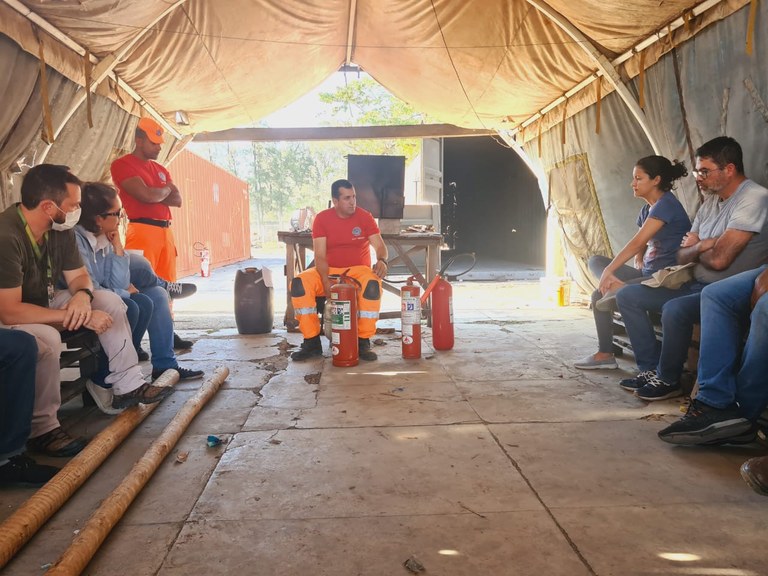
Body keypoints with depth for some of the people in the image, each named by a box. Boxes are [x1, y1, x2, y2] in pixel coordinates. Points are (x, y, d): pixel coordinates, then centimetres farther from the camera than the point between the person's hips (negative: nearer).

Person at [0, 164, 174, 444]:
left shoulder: (61, 230, -8)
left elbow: (78, 276, 3)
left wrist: (82, 295, -22)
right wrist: (81, 317, -34)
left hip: (46, 303, 8)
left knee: (109, 300, -2)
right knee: (46, 338, -37)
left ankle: (128, 385, 1)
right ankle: (41, 429, -20)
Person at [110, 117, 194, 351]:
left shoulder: (160, 169, 23)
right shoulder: (123, 164, -2)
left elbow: (177, 200, 13)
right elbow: (146, 195, -15)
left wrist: (154, 195, -3)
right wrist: (165, 191, 4)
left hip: (165, 230, 8)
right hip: (142, 230, -8)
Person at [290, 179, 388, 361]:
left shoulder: (365, 216, -1)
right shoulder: (322, 218, -2)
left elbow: (380, 246, -6)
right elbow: (320, 255, -8)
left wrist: (382, 260, -31)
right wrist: (326, 281, -26)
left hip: (358, 270, -1)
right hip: (329, 270, 1)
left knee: (373, 284, -36)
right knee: (299, 283, -26)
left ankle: (363, 342, -22)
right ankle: (312, 341, -14)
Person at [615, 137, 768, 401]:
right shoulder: (711, 201, 12)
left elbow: (719, 259, -25)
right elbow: (682, 256, 10)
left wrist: (696, 249, -3)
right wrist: (703, 245, -12)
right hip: (696, 285, 9)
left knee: (674, 309, -36)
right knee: (627, 296, 2)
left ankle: (668, 380, -12)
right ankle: (651, 368, 2)